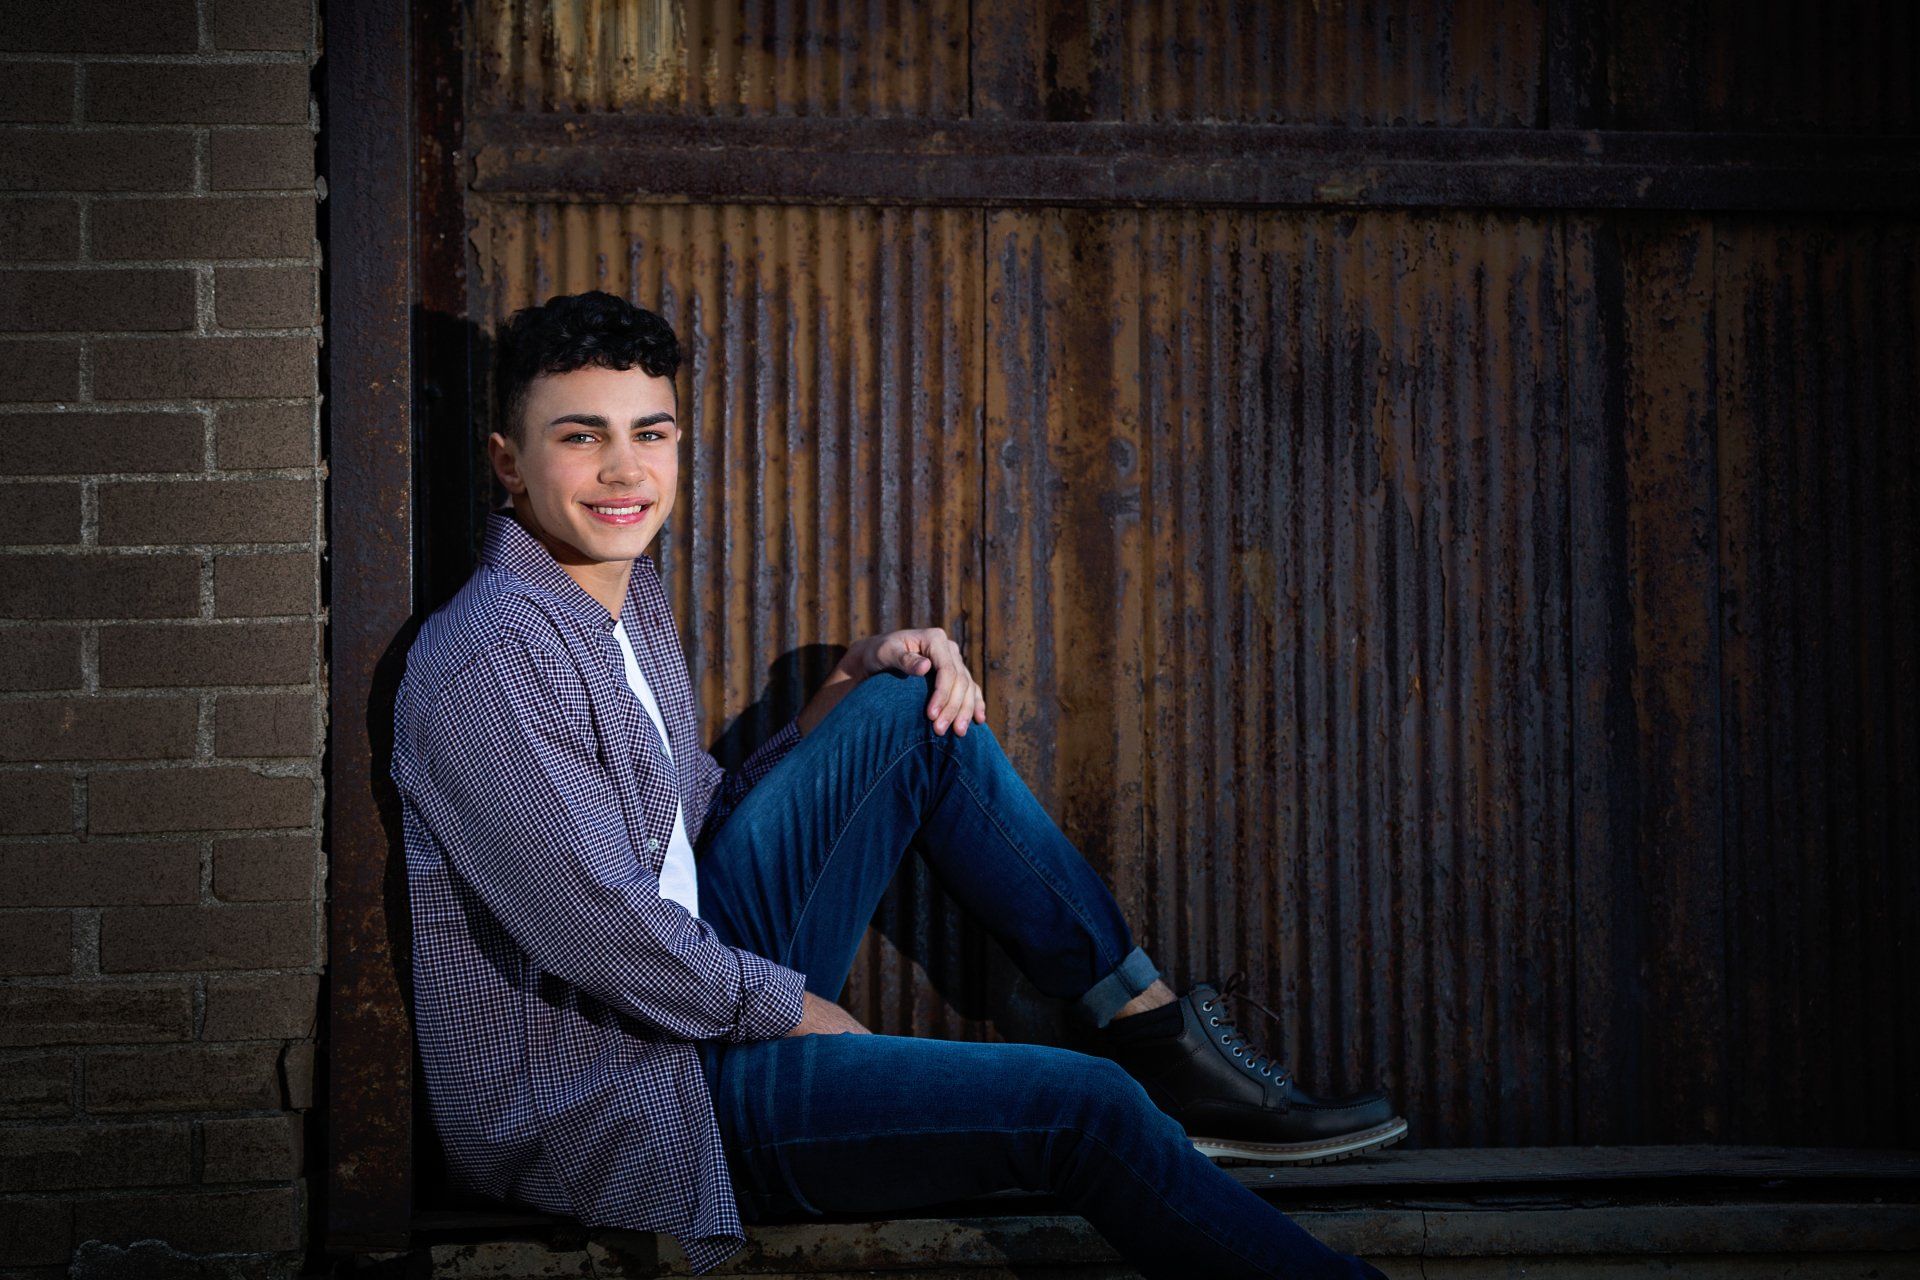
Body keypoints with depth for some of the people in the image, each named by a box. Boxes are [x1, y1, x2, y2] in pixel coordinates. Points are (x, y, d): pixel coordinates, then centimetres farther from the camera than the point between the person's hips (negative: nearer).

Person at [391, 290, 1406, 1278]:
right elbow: (600, 926, -24)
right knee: (1081, 1106, -20)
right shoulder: (493, 657, -20)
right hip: (604, 1111, -10)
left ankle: (1159, 1035, 9)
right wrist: (798, 1012, -13)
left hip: (703, 986, 10)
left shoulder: (628, 595, 11)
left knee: (918, 712, 8)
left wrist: (852, 683, 6)